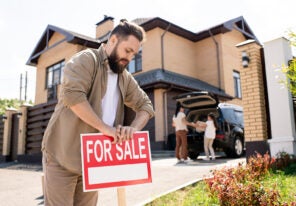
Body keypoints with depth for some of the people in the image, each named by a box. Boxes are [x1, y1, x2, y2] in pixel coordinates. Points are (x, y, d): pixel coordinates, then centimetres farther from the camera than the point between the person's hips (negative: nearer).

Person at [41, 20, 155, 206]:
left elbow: (146, 105, 11)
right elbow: (72, 93, -26)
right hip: (62, 156, -6)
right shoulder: (88, 59, -10)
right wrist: (105, 127, -23)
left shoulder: (126, 79, 10)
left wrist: (134, 128, -10)